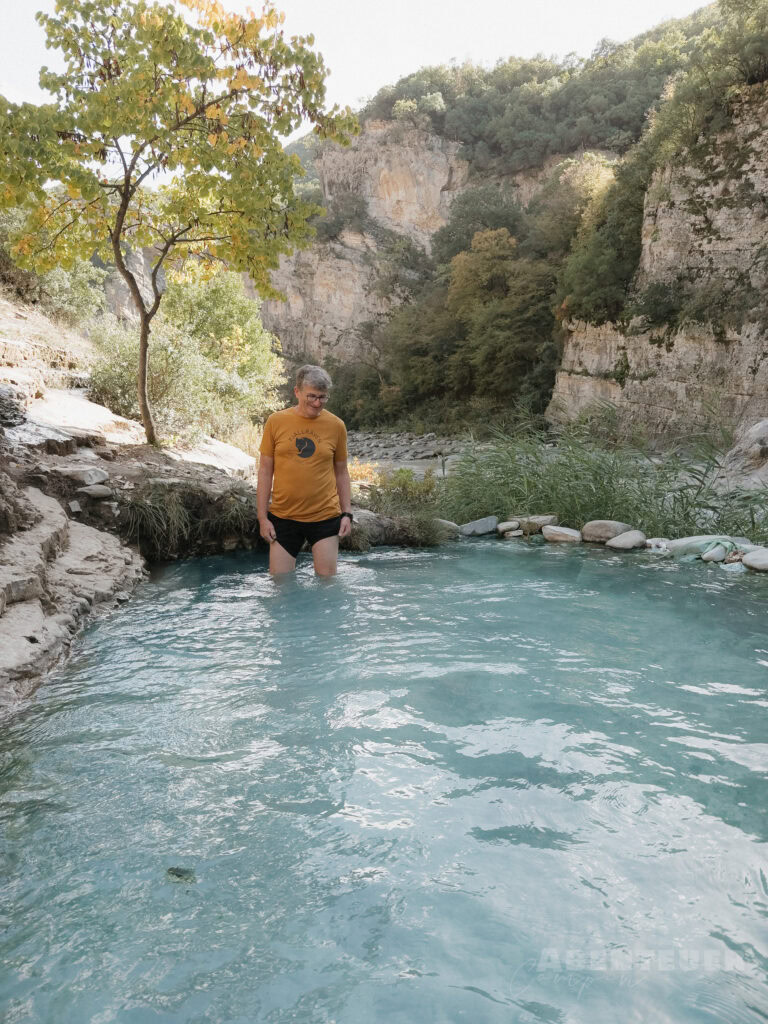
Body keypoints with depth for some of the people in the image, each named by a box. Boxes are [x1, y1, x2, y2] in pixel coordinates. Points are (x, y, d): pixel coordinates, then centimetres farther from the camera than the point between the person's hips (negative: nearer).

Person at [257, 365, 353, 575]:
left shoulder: (336, 426, 1)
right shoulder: (276, 421, -1)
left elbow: (341, 472, 9)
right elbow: (265, 471, 2)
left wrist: (347, 512, 2)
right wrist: (262, 517, -1)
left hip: (325, 517, 0)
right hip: (283, 518, 0)